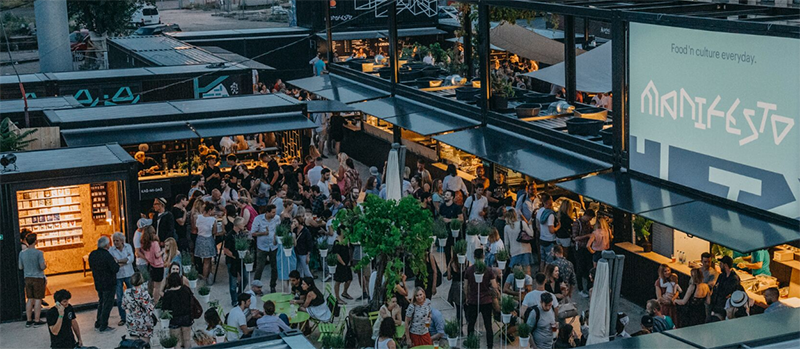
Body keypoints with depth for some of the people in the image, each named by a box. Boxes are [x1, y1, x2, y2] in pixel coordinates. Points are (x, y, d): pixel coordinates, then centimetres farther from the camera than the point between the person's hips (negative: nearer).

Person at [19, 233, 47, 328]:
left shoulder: (22, 253, 1)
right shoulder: (38, 253, -15)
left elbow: (20, 267, 7)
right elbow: (42, 266, -18)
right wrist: (45, 265, 4)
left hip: (28, 278, 5)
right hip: (38, 278, -5)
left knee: (30, 299, 12)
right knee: (38, 299, 1)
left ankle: (29, 320, 14)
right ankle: (37, 320, 1)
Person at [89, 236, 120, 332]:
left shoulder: (92, 255, 1)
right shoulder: (107, 256, -23)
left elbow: (91, 267, 14)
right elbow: (115, 269, -22)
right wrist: (117, 264, -4)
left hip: (98, 283, 8)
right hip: (108, 284, -8)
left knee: (101, 302, 22)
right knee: (108, 304, 2)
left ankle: (98, 324, 27)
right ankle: (103, 326, 4)